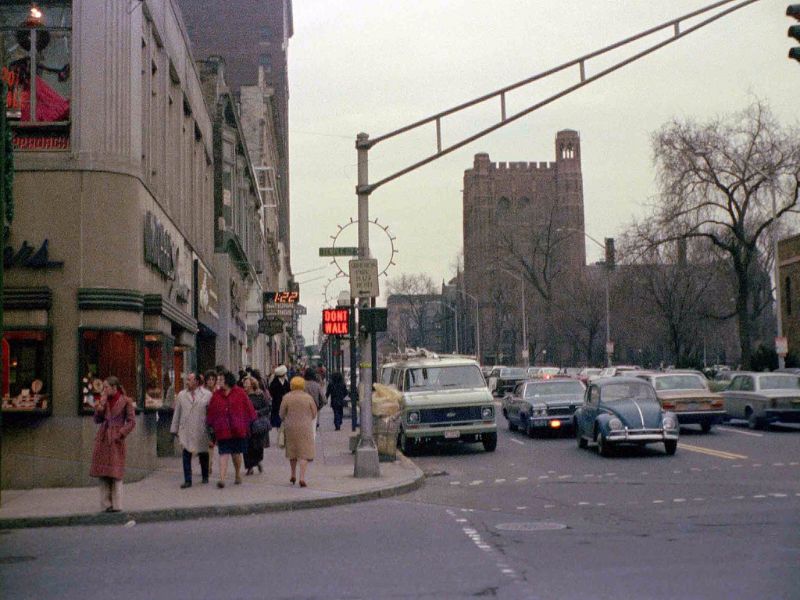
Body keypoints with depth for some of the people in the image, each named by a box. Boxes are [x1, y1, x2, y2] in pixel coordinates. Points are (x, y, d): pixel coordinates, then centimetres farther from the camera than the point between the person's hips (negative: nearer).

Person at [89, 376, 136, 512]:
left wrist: (120, 434, -12)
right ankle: (106, 504, 11)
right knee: (103, 472, 5)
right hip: (103, 439, 5)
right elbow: (97, 419, 8)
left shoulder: (126, 401, -4)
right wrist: (101, 403, -4)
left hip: (116, 440, -5)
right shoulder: (104, 400, 10)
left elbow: (132, 421, -5)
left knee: (115, 473, -4)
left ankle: (116, 505, 1)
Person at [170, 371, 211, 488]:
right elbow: (177, 413, 10)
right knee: (186, 455, -7)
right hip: (186, 430, 1)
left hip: (201, 430, -1)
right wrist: (174, 429, 8)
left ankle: (205, 477, 31)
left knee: (203, 455, 12)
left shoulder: (207, 395, -1)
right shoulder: (181, 395, 7)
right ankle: (187, 480, -3)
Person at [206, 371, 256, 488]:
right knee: (223, 453, -7)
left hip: (237, 429, 0)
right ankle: (222, 478, -13)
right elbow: (211, 411, 8)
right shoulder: (216, 395, 4)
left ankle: (238, 474, 31)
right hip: (222, 430, 0)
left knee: (236, 453, 12)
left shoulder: (240, 393, -1)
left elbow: (248, 408, 4)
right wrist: (211, 425, 5)